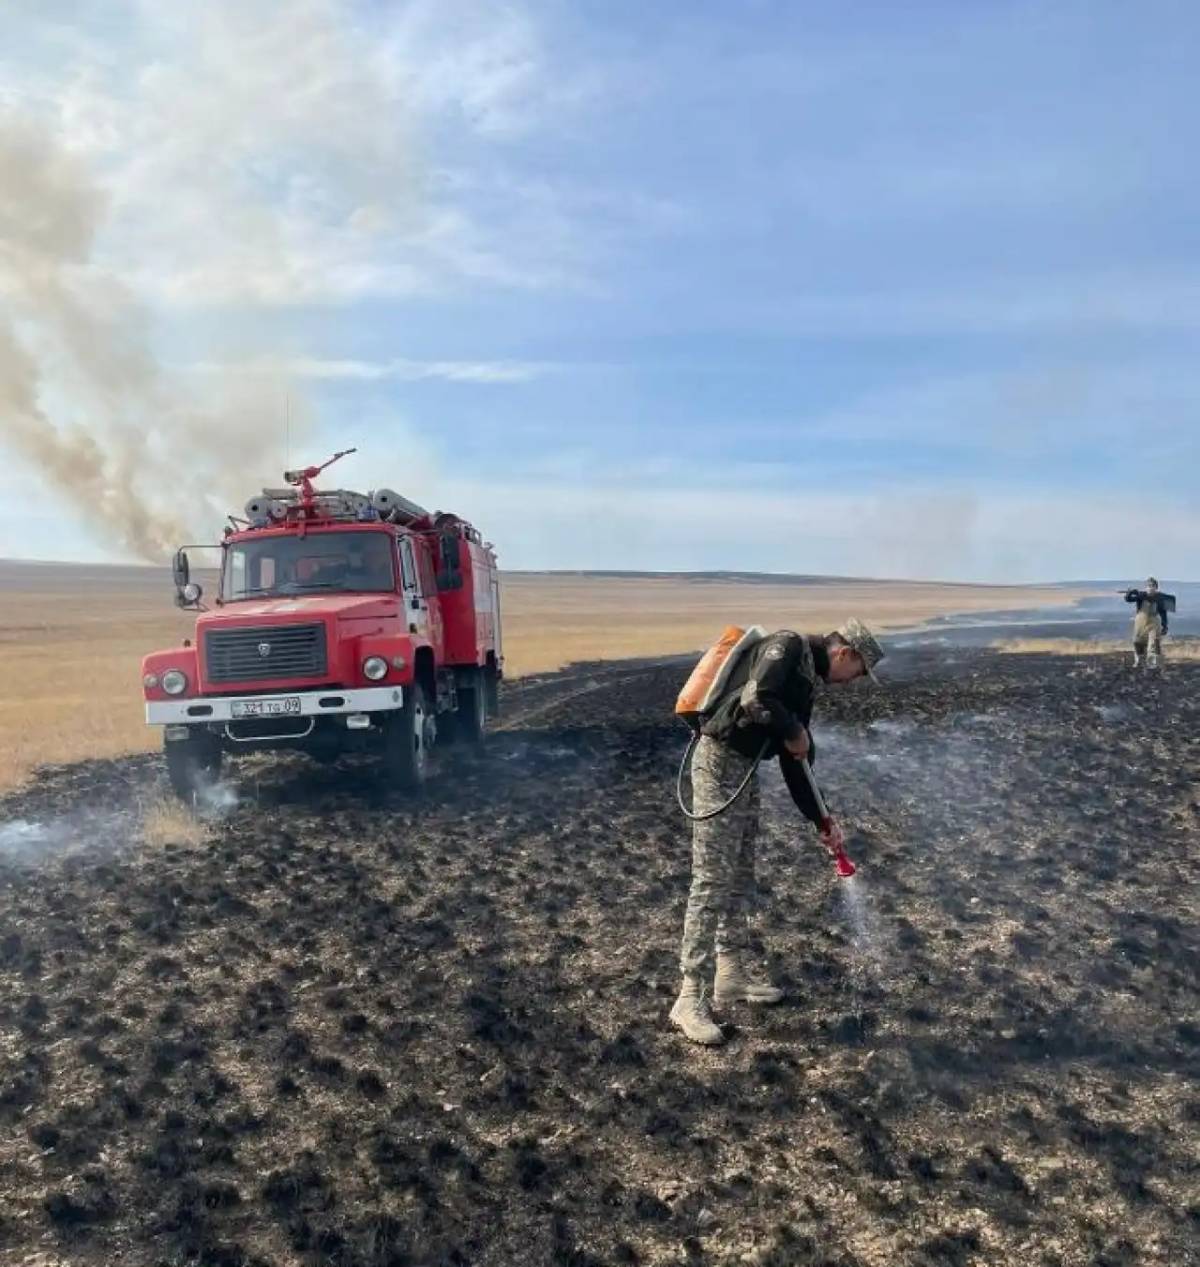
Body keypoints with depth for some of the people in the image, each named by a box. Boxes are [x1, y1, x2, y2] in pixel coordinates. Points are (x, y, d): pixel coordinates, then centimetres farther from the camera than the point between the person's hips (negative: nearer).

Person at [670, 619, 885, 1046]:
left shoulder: (808, 681, 17)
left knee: (741, 878, 16)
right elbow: (754, 699, -28)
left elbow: (793, 765, 21)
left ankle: (731, 975, 28)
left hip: (745, 769, 10)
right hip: (719, 762, -10)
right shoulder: (789, 646, -10)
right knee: (712, 882, -9)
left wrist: (821, 822, 22)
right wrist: (795, 732, -11)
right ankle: (691, 998, -3)